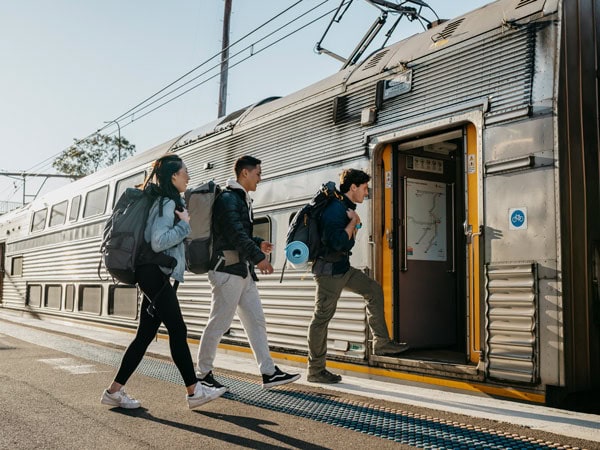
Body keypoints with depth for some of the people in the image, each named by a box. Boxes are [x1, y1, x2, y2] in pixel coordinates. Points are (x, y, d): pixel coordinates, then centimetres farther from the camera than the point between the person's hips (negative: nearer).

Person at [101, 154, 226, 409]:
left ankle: (115, 391, 13)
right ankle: (194, 391, 2)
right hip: (155, 274, -10)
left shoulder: (169, 202, 19)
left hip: (157, 277, 10)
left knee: (146, 335, 8)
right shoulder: (167, 203, -12)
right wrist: (185, 224, -15)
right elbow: (158, 241, -23)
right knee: (178, 331, -5)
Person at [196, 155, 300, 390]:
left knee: (256, 321, 8)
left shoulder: (242, 200, 20)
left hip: (244, 271, 10)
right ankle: (203, 374, 10)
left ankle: (269, 372, 11)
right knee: (219, 323, -3)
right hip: (228, 270, -10)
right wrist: (258, 256, -24)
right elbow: (235, 233, -21)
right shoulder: (227, 198, -10)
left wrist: (258, 243, 11)